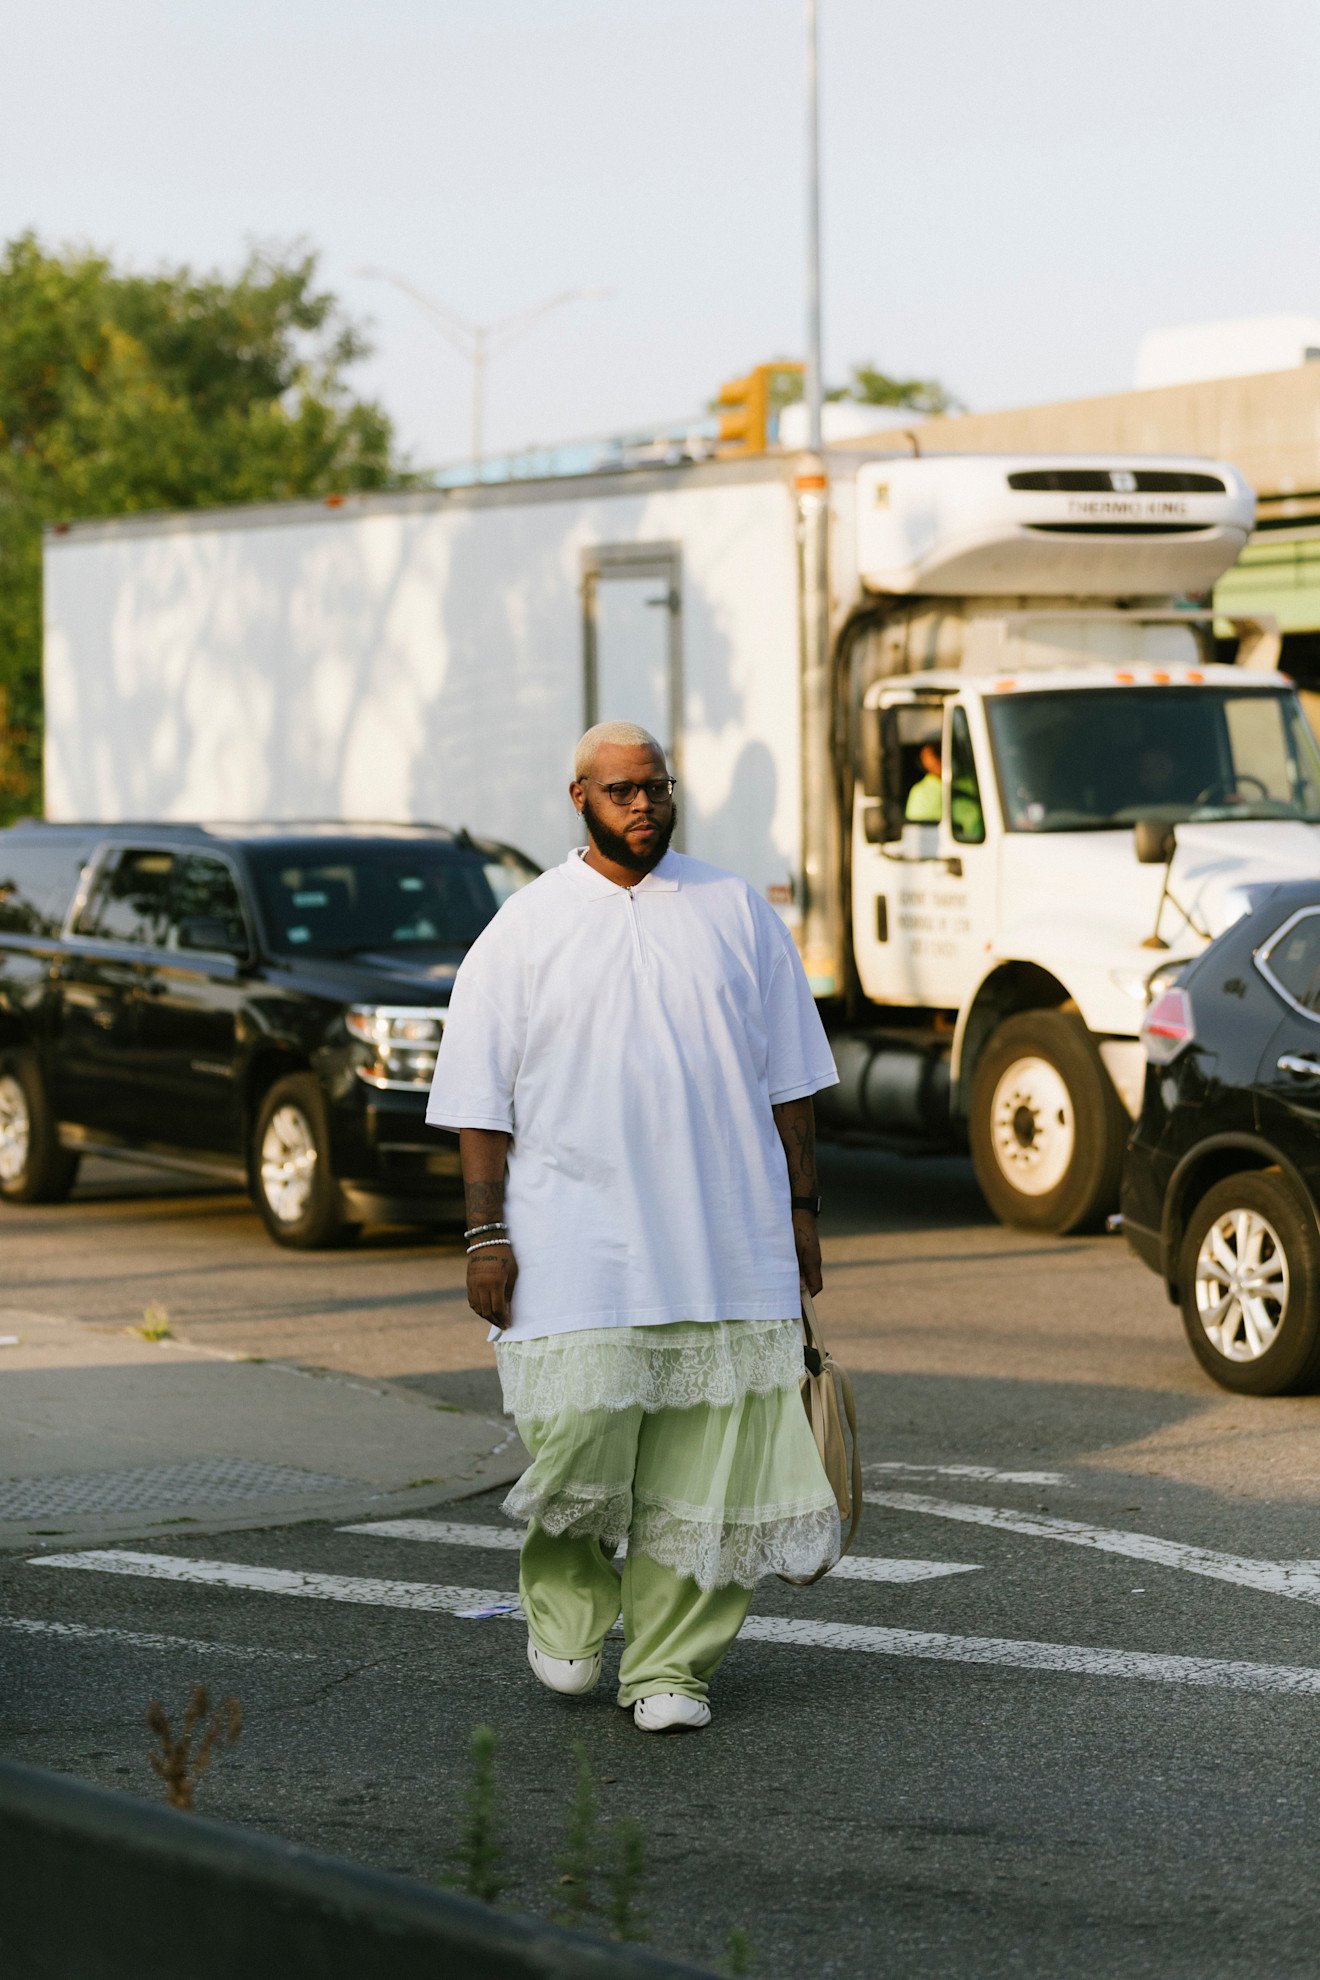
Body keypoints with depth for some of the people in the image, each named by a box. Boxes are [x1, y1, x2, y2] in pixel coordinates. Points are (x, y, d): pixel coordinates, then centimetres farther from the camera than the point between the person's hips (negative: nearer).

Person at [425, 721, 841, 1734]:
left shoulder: (736, 912, 11)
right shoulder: (526, 928, 5)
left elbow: (788, 1078, 15)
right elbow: (482, 1099, 3)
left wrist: (800, 1209, 10)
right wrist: (487, 1234, -4)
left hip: (725, 1236, 2)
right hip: (576, 1240, -2)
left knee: (704, 1456, -1)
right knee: (580, 1423, -12)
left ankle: (667, 1667, 9)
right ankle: (568, 1606, 17)